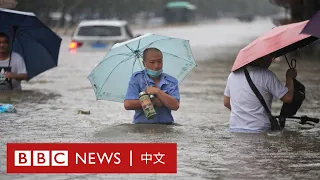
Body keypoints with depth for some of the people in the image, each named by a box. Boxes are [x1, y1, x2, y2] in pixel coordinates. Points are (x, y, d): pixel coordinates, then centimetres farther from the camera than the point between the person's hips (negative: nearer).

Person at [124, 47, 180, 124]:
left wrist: (157, 91, -10)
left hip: (165, 125, 2)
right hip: (142, 125, -2)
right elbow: (128, 105, -7)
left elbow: (175, 106, -5)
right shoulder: (137, 78, 6)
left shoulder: (172, 81, 10)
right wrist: (153, 101, -7)